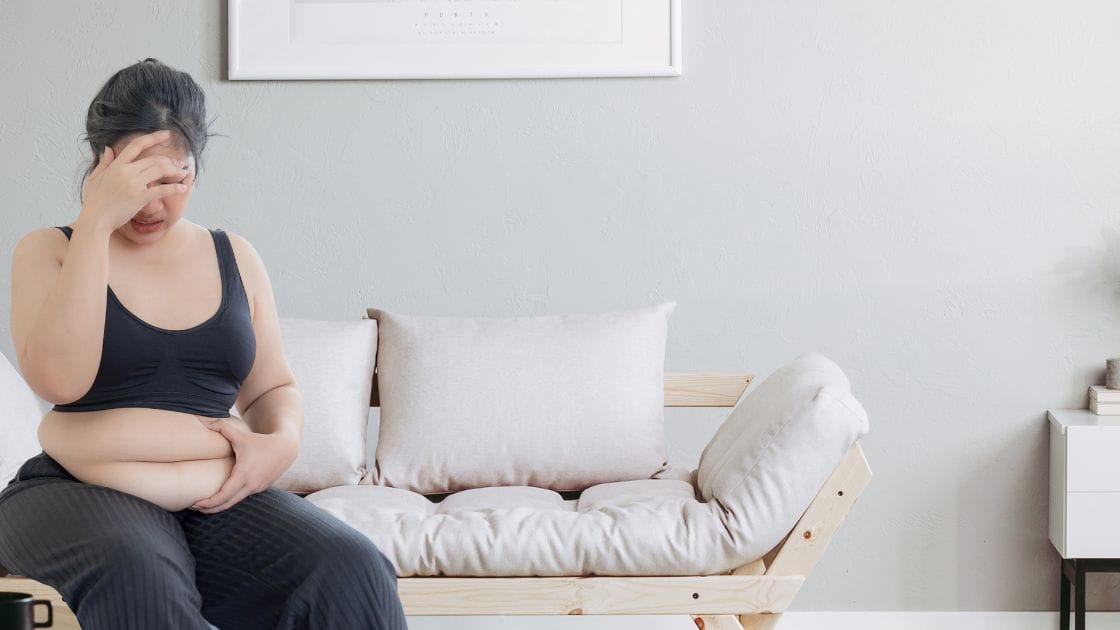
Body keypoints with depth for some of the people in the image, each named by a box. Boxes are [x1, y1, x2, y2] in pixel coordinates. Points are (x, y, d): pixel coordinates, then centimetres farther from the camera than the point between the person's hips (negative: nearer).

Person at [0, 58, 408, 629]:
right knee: (135, 582, -41)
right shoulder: (47, 251, 6)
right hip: (79, 493, -3)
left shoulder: (235, 259, 16)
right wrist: (96, 222, -14)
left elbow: (273, 388, 24)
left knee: (355, 576, -28)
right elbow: (58, 380, -13)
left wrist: (283, 440, -1)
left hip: (220, 499, 3)